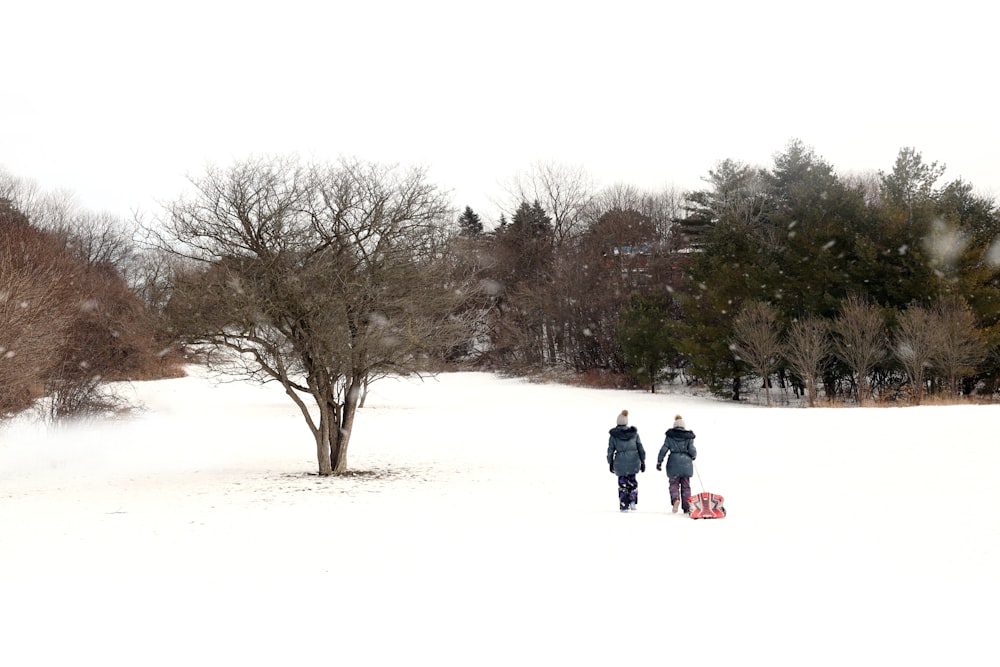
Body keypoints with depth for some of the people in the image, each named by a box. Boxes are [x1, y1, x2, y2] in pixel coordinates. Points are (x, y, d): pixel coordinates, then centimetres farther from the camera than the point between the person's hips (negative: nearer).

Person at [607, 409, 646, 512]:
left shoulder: (614, 435, -5)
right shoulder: (634, 433, 1)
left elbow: (610, 450, -2)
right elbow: (640, 448, 4)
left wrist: (610, 463, 10)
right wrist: (643, 462, 10)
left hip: (620, 462, -2)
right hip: (633, 461, 2)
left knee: (622, 484, 9)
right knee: (632, 480, 21)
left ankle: (624, 506, 9)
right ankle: (633, 500, 3)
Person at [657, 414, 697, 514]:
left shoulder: (670, 436, 1)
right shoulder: (689, 436, 1)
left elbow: (664, 449, -1)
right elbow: (692, 450, -5)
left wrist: (659, 462, 4)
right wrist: (693, 455, 18)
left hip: (674, 463, -1)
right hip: (686, 463, 1)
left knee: (674, 484, 8)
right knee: (686, 486, 9)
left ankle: (675, 499, -21)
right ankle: (686, 508, 9)